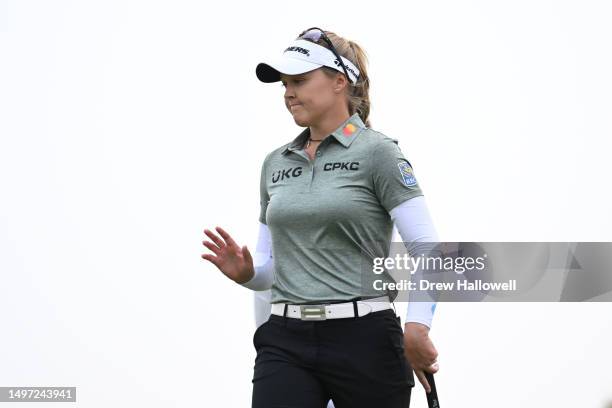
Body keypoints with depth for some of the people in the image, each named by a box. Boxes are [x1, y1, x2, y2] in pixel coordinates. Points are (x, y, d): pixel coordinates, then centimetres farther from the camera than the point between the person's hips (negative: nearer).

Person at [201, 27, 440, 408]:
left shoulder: (376, 152, -5)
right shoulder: (276, 163, 13)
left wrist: (417, 327, -24)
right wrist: (246, 272, -3)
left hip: (363, 342, -4)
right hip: (286, 346, 4)